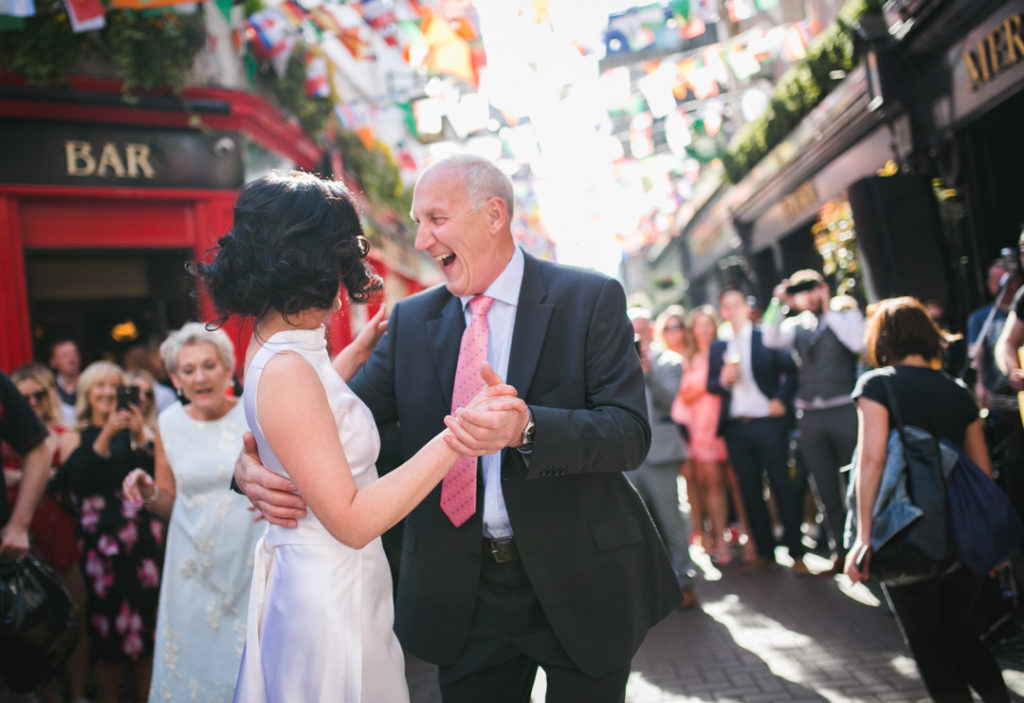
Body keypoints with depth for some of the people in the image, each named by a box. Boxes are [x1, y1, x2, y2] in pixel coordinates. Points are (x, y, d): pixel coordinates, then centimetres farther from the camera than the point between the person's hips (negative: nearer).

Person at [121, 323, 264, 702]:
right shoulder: (170, 423, 5)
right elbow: (168, 503, 13)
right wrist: (149, 494, -7)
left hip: (251, 561, -2)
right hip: (195, 568, 2)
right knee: (195, 654, 8)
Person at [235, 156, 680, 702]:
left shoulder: (591, 299, -9)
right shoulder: (411, 320, 3)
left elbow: (631, 433, -17)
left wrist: (526, 428, -35)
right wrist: (256, 465, -23)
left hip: (579, 581, -3)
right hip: (465, 591, 3)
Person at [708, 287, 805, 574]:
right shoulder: (717, 347, 13)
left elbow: (791, 370, -3)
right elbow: (710, 384, 12)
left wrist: (782, 399, -14)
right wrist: (723, 380, -9)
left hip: (767, 422, -4)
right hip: (735, 428, 4)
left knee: (782, 488, -1)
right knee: (750, 492, 7)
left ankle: (796, 553, 5)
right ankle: (765, 552, 16)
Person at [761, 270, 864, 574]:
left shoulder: (847, 315, 4)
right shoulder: (796, 325, 11)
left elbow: (857, 342, -16)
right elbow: (771, 340, -7)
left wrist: (828, 311, -9)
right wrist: (778, 303, -10)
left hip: (844, 410, -4)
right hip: (809, 416, 4)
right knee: (825, 489, 9)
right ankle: (841, 551, 19)